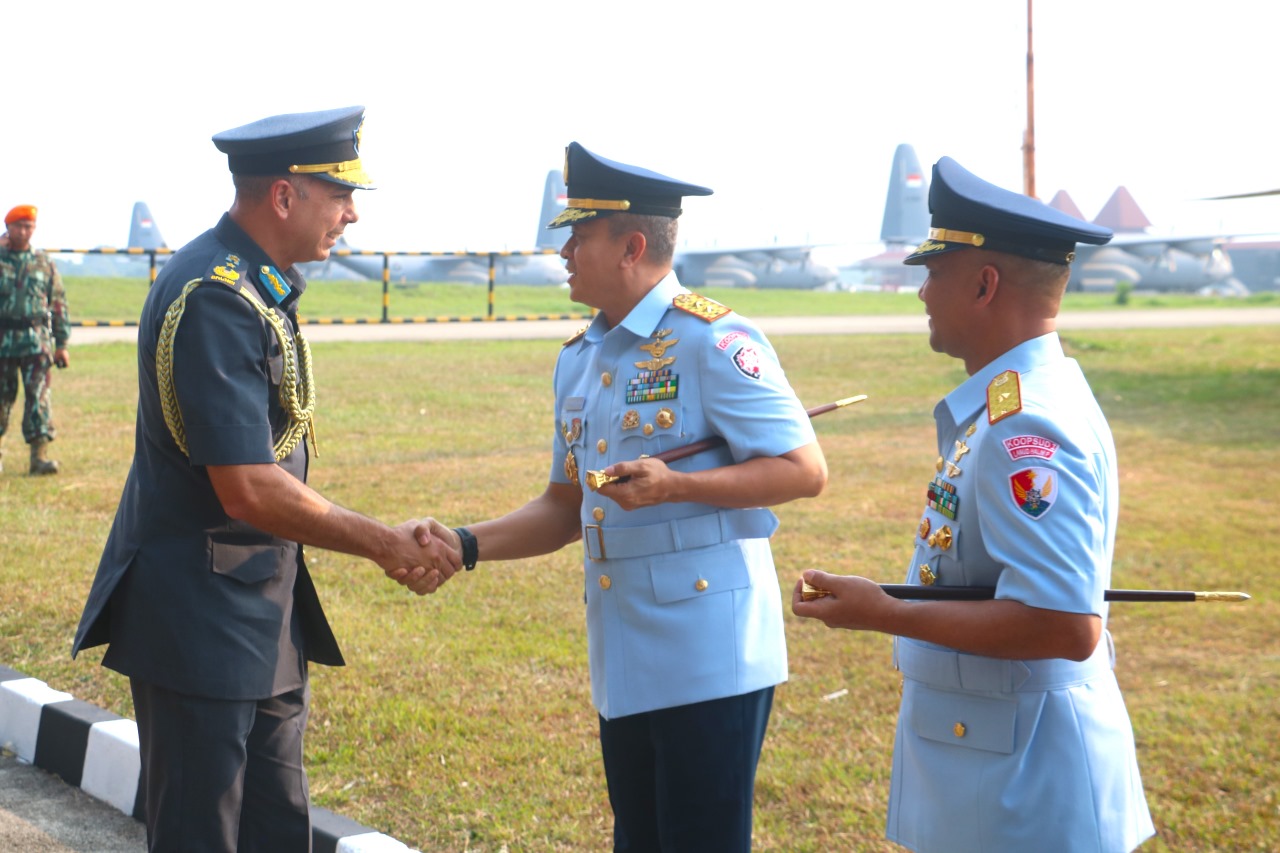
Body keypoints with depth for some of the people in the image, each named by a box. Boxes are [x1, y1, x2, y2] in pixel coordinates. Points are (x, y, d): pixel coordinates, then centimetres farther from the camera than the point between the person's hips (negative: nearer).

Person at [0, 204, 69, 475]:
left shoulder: (44, 263, 9)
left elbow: (59, 304, 11)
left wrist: (61, 344, 8)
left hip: (36, 341, 1)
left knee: (39, 397, -7)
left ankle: (40, 455, -8)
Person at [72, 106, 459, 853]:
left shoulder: (260, 283, 9)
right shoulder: (212, 298, -22)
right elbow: (248, 489, -26)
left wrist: (389, 541, 6)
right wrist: (383, 545, -17)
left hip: (266, 612, 10)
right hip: (199, 625, -10)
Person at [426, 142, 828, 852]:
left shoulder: (712, 340, -13)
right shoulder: (578, 359, 12)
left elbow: (805, 471, -15)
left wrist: (674, 486, -26)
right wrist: (466, 544, 2)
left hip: (708, 659, -8)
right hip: (623, 661, 8)